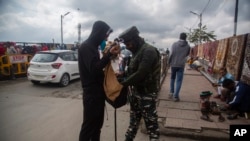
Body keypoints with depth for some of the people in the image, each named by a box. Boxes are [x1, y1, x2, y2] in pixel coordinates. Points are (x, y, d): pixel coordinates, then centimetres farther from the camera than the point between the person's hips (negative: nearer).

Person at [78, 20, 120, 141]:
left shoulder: (93, 46, 15)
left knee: (97, 124, 18)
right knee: (89, 125, 1)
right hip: (91, 93, -10)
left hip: (98, 91, 10)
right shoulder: (86, 47, -15)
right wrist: (109, 54, -28)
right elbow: (94, 68, -26)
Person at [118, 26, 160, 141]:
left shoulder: (149, 51, -19)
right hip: (136, 92, 9)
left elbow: (141, 74, -26)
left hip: (147, 94, -9)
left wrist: (123, 83, -20)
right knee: (134, 120, 21)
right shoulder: (136, 51, 11)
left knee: (151, 122, 6)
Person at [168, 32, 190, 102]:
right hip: (181, 65, -1)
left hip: (173, 64, 1)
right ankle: (175, 96, -1)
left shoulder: (174, 44, -4)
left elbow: (171, 54, -9)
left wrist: (169, 62, 2)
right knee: (179, 81, 3)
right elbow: (187, 54, 15)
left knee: (172, 78, 20)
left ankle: (171, 93, 24)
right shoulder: (188, 46, 0)